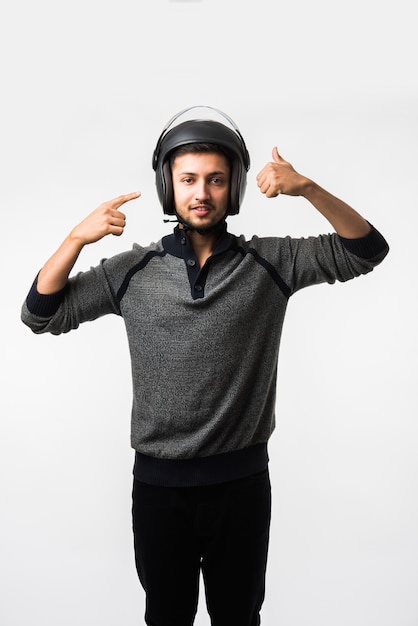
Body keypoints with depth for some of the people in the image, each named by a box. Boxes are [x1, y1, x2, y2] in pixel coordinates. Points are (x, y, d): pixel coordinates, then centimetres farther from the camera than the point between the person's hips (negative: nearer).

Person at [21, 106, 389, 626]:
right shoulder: (134, 270, -3)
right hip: (159, 482, 1)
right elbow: (41, 314, -1)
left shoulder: (267, 263, -4)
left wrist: (307, 188, -21)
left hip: (242, 480, 0)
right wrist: (78, 237, -15)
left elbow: (367, 250, -6)